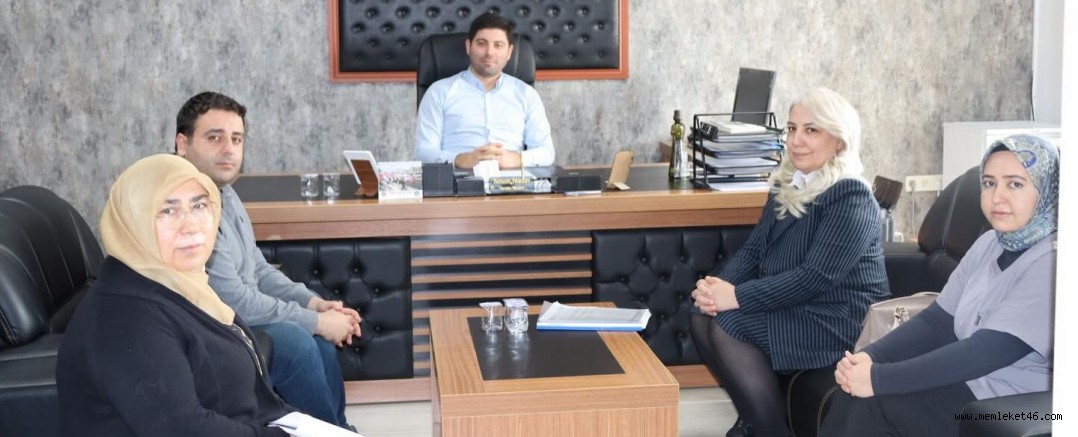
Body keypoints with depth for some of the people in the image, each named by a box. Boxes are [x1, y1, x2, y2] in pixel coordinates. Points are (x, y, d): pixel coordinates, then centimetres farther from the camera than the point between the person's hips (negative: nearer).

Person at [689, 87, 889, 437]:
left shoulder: (851, 198, -16)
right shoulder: (787, 186, 10)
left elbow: (815, 277, -24)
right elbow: (754, 248, 8)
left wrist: (737, 297, -25)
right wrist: (720, 285, -13)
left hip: (839, 319, -8)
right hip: (795, 305, 8)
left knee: (728, 325, -23)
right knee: (704, 315, -12)